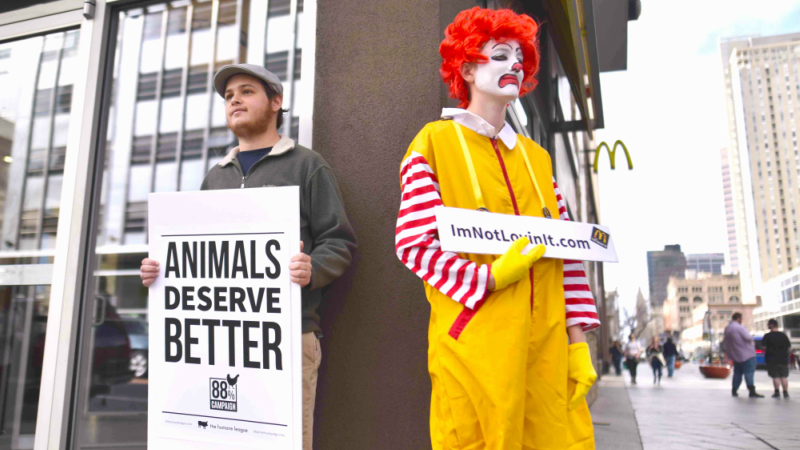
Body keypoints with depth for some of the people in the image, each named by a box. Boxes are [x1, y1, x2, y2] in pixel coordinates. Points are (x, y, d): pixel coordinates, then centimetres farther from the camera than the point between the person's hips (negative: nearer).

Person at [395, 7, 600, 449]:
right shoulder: (434, 142, 2)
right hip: (475, 347, -5)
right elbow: (413, 244, -6)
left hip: (548, 348, 5)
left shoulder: (536, 156, 17)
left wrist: (578, 343, 6)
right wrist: (489, 277, -18)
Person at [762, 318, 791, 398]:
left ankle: (777, 392, -1)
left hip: (772, 359, -4)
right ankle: (786, 393, 9)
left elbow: (764, 346, -9)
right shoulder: (783, 335, 5)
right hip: (783, 359, 4)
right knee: (784, 377, 8)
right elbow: (789, 347, 9)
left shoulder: (767, 336, -9)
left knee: (775, 377, 0)